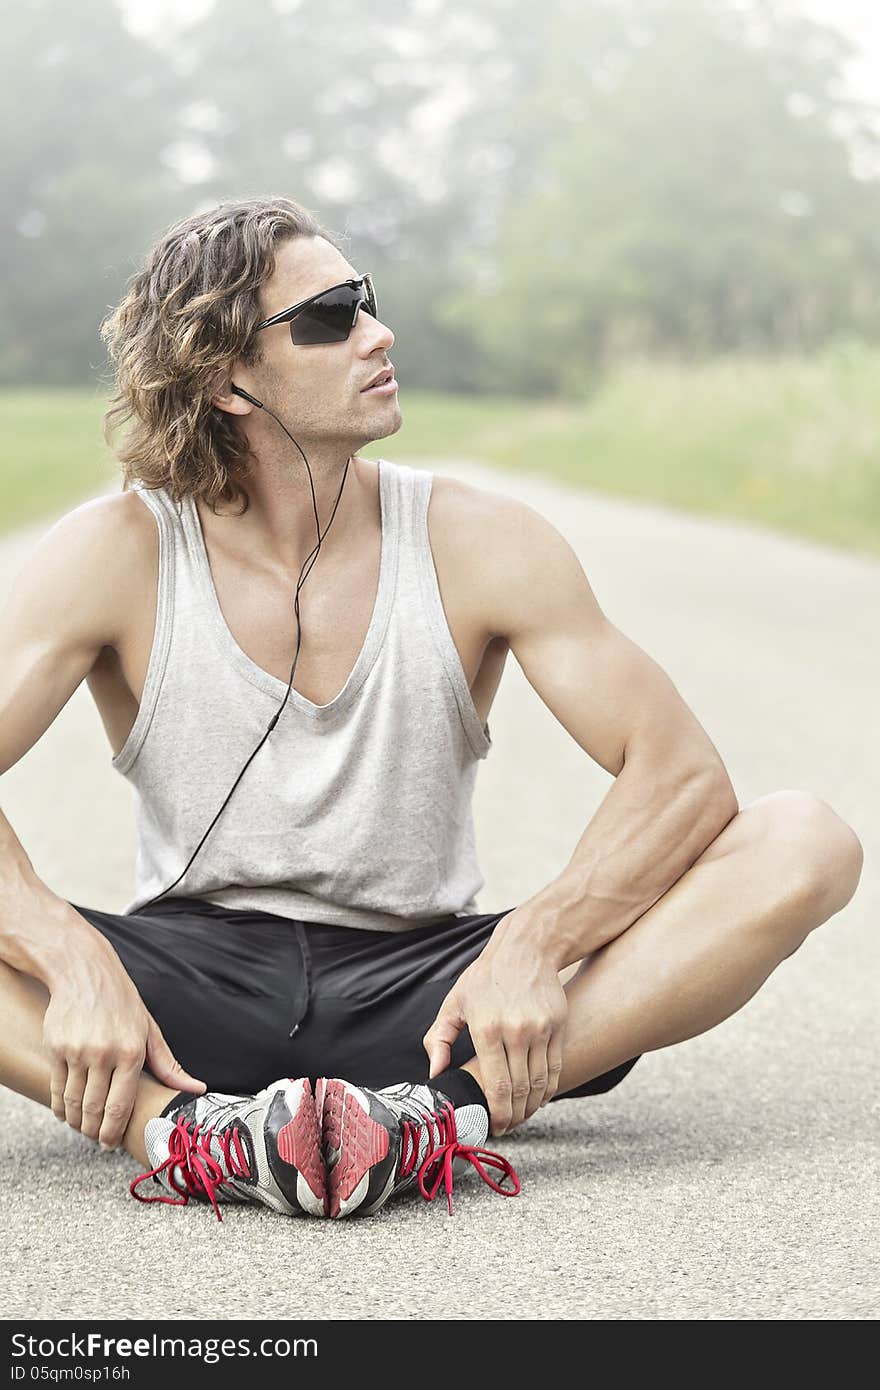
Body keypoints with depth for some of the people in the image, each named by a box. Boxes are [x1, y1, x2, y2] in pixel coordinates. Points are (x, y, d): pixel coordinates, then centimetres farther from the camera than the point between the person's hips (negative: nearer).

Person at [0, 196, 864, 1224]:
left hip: (419, 983, 2)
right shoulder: (115, 553, -5)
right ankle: (172, 1126, -36)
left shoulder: (481, 544, -3)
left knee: (806, 843, -20)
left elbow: (685, 774, -9)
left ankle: (447, 1112, -35)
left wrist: (534, 947, -26)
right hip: (193, 977, -1)